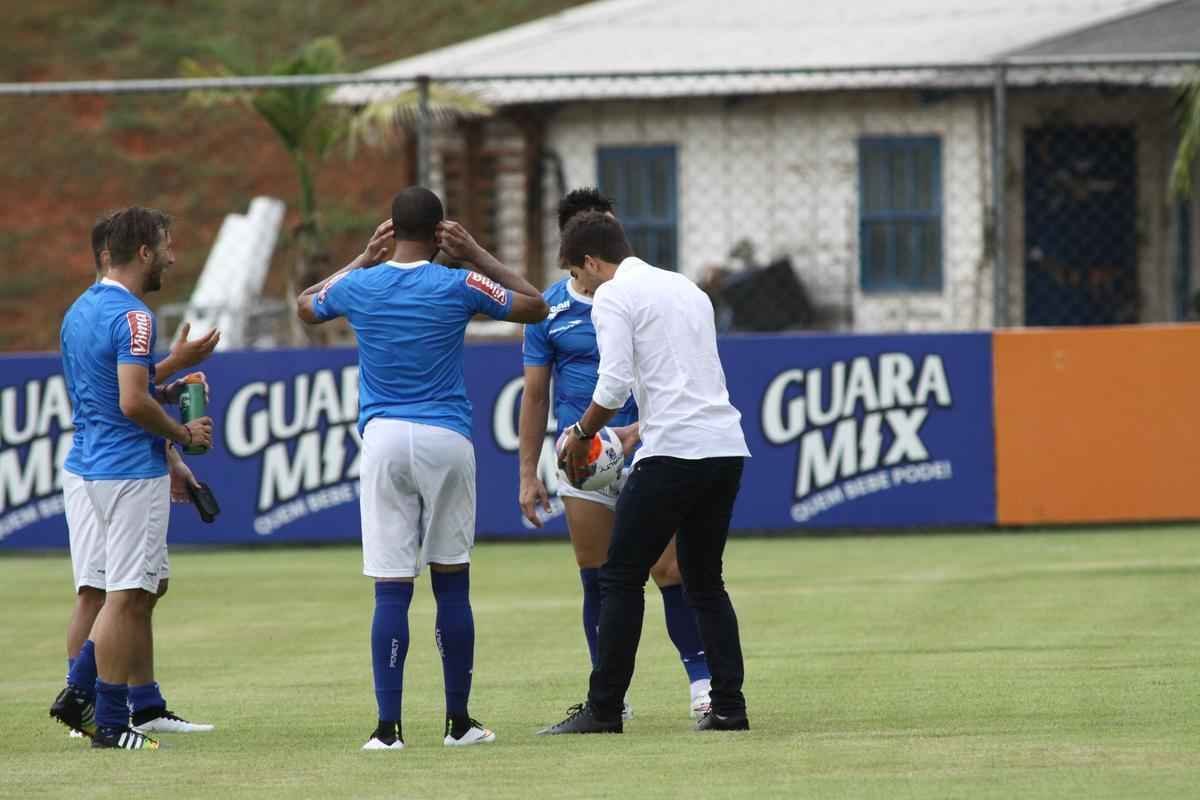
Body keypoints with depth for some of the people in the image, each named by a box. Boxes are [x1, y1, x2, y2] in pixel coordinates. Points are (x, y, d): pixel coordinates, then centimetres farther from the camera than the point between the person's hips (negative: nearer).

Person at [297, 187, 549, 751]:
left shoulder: (360, 286, 2)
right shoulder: (457, 286, -4)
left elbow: (306, 307, 25)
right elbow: (535, 306, 12)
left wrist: (363, 258, 27)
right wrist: (477, 256, 14)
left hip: (384, 442, 1)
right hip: (446, 439, -1)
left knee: (391, 590, -1)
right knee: (452, 584, 8)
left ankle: (388, 727, -5)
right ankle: (458, 721, 13)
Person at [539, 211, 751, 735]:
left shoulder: (612, 297, -1)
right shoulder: (687, 288, 23)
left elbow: (615, 383, -12)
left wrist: (581, 435, 3)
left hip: (674, 451, -7)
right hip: (726, 447, 8)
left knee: (622, 577, 0)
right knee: (705, 581, 14)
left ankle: (603, 710, -2)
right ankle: (728, 707, 7)